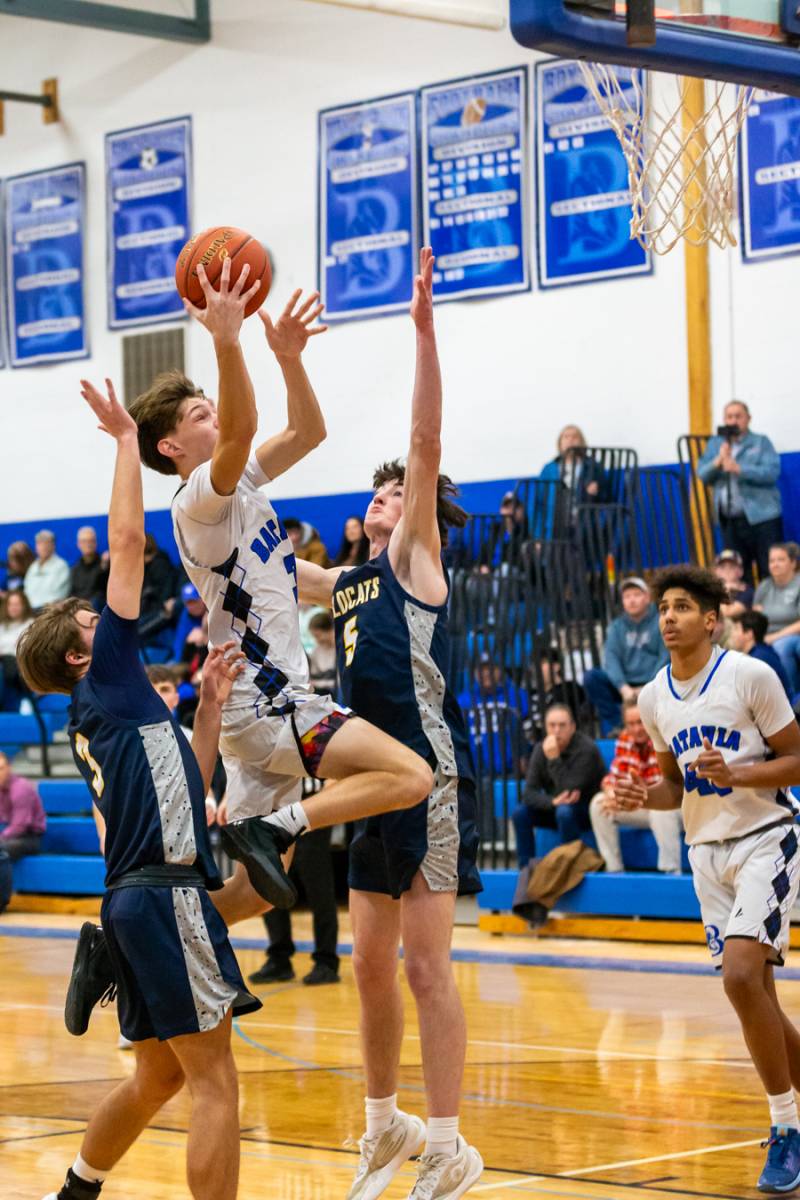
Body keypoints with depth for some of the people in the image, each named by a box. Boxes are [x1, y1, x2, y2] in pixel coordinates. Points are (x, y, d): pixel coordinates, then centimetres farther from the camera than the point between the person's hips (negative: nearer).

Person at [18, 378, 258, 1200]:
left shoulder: (101, 718, 20)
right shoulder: (108, 681, -2)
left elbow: (183, 783, 26)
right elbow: (127, 540, -7)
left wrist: (210, 704, 21)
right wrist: (126, 440, 0)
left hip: (137, 899, 9)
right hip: (164, 895, -9)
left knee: (158, 1077, 20)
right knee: (213, 1079, -9)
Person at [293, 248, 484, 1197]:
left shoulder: (417, 554, 1)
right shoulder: (347, 583, 20)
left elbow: (427, 441, -10)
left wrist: (424, 325, -19)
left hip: (429, 772, -8)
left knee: (423, 962, -10)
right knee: (371, 963, 13)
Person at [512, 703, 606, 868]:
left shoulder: (586, 749, -20)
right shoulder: (541, 749, -4)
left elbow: (568, 791, -27)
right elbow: (529, 793, -11)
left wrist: (554, 759, -31)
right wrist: (552, 802, -29)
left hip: (589, 811, -6)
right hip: (554, 809, 6)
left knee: (564, 812, -36)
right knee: (520, 812, -16)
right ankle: (526, 868, -10)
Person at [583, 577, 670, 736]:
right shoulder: (617, 627, 11)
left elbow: (666, 659, -6)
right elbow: (611, 657, -2)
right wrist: (623, 687, -20)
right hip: (625, 685, 4)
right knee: (591, 677, -20)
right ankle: (615, 725, -20)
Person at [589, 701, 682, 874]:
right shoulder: (625, 740, 1)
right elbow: (614, 777, 4)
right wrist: (611, 792, -22)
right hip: (646, 808, 7)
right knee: (598, 803, -9)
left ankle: (672, 872, -32)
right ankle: (613, 869, -7)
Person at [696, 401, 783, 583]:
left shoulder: (761, 442, 4)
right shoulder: (715, 444, 15)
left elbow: (772, 472, -10)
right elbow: (702, 475, 8)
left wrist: (739, 469, -19)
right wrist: (718, 461, -11)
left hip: (760, 517, -4)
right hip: (729, 520, 4)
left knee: (770, 571, -7)